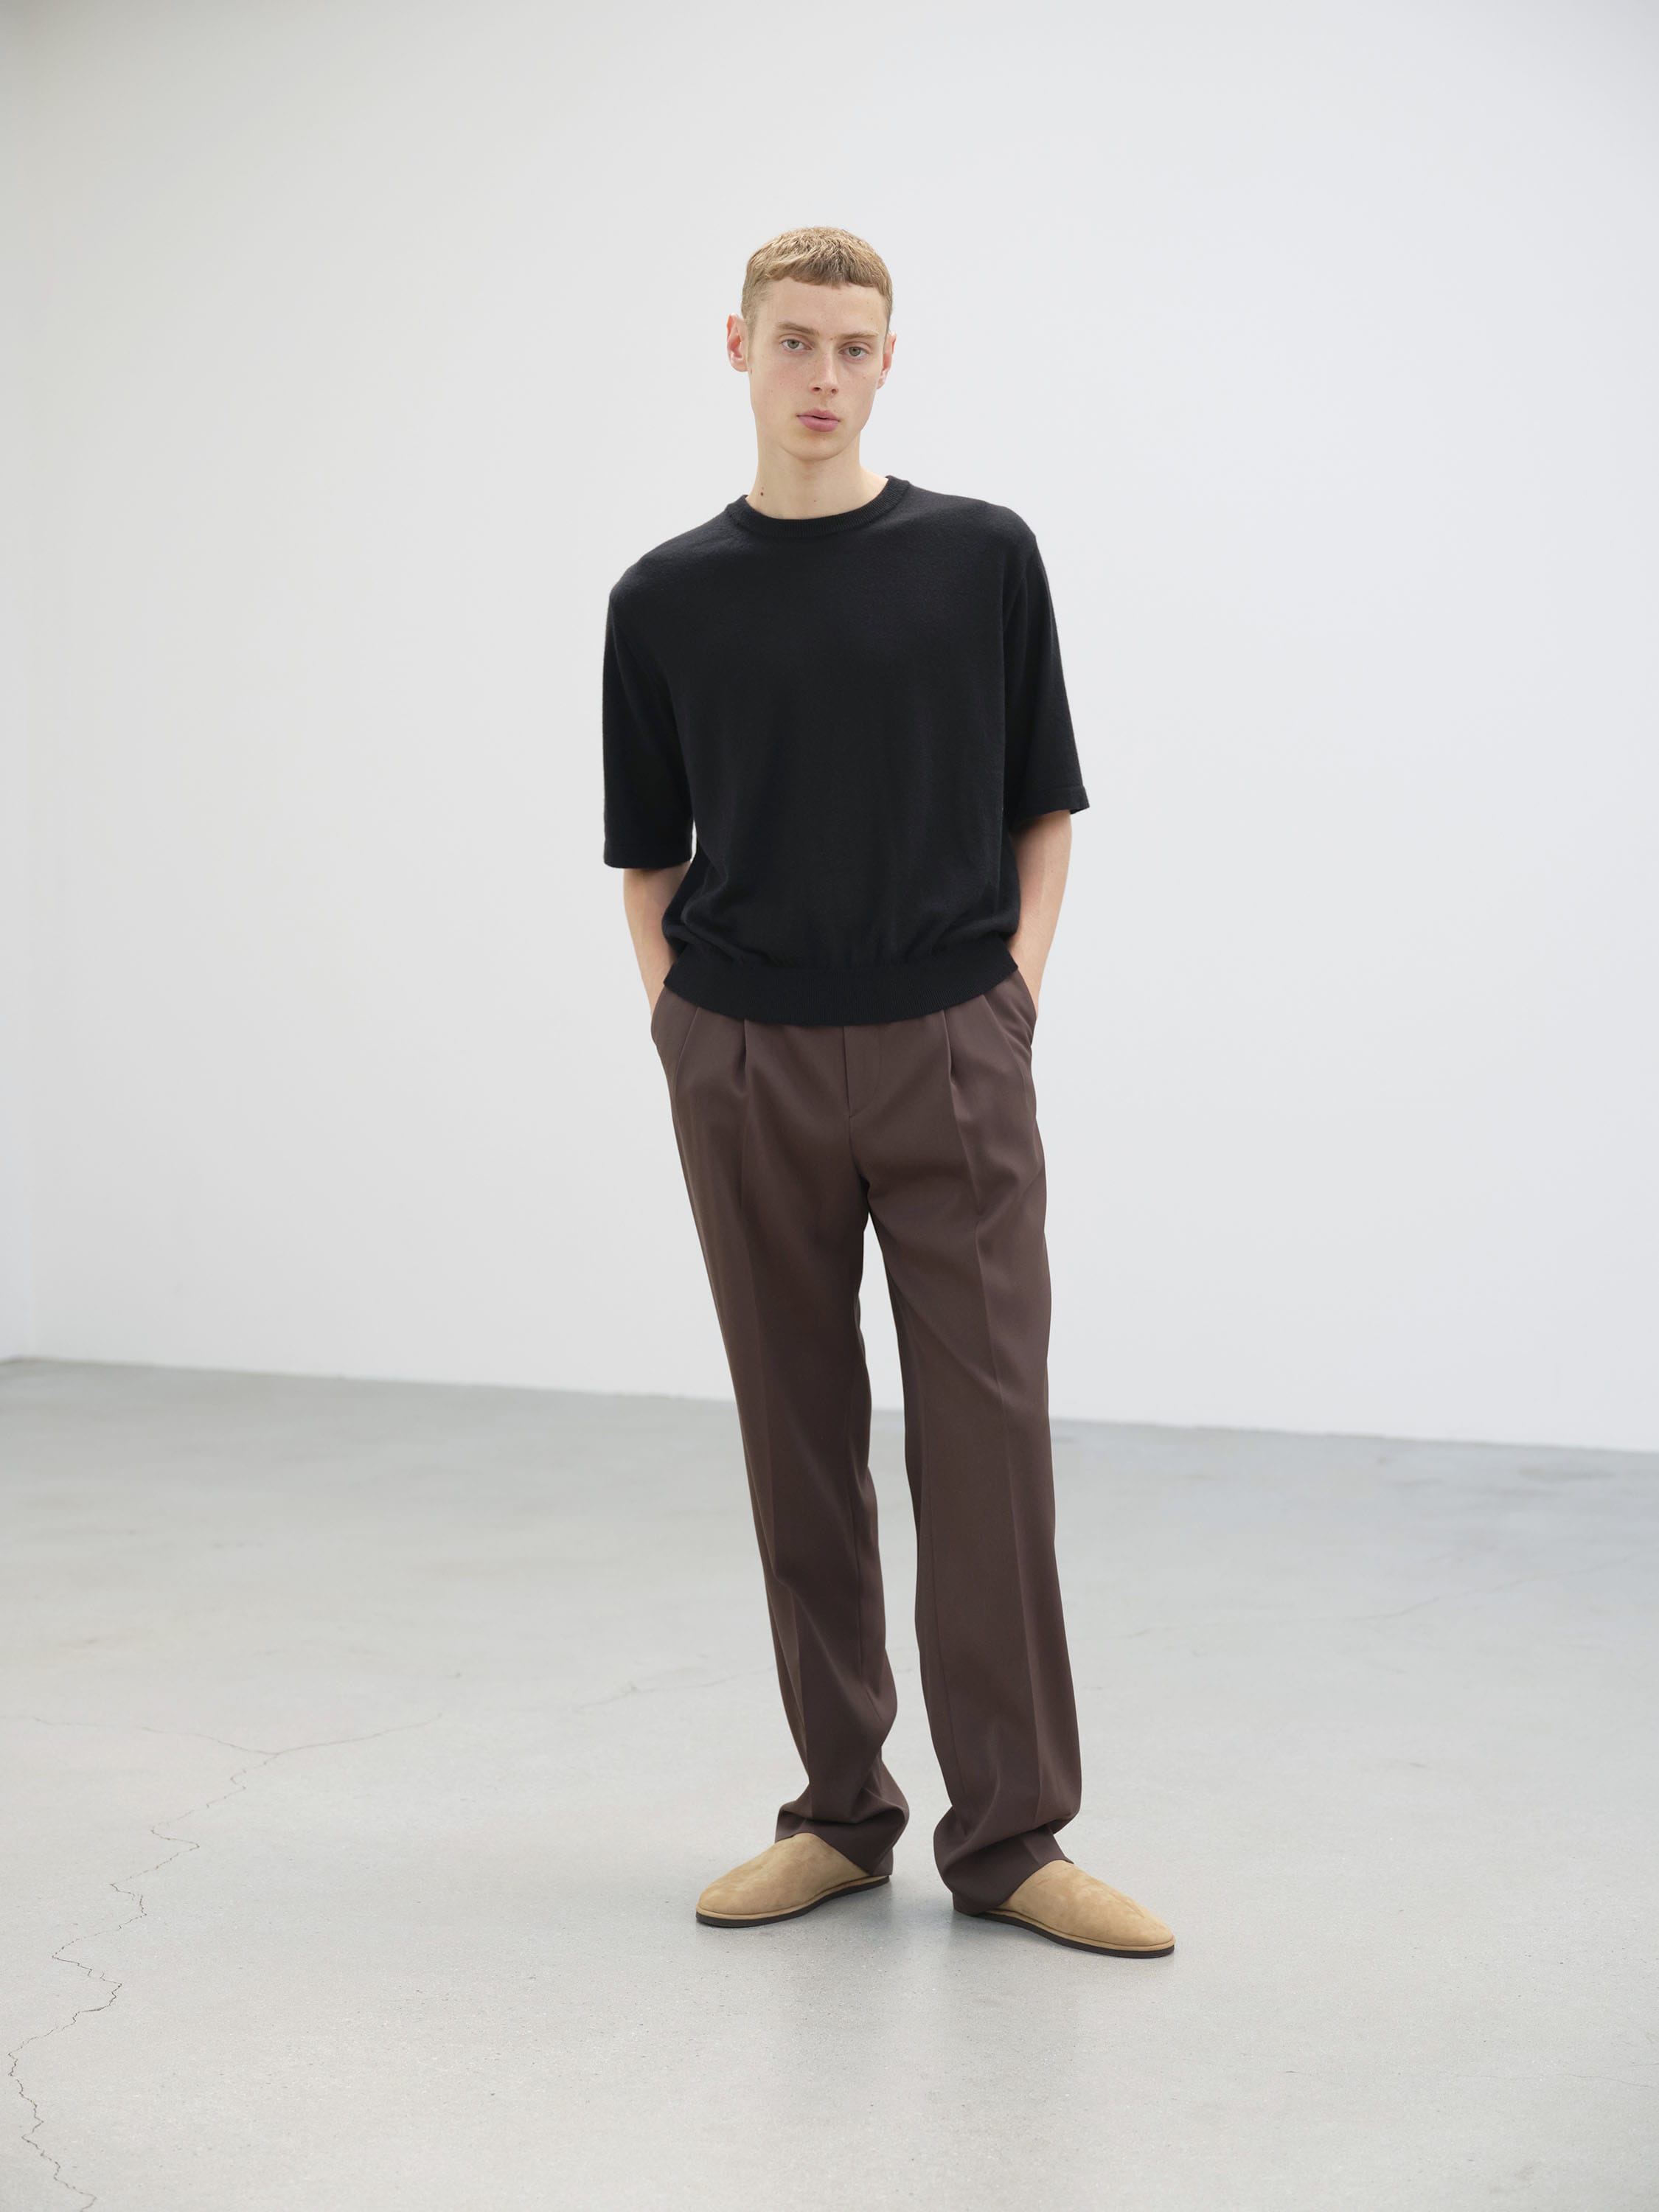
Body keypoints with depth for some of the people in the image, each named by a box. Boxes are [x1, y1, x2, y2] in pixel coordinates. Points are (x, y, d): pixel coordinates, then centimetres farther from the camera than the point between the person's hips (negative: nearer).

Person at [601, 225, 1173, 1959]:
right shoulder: (667, 597, 5)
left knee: (987, 1439, -4)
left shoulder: (982, 557, 3)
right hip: (750, 1069, 1)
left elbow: (1043, 806, 8)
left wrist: (1013, 988, -3)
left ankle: (1008, 1831, 4)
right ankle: (841, 1810, 18)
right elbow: (650, 857, 11)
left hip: (949, 1060, -1)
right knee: (800, 1445, 7)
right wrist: (683, 1032, 0)